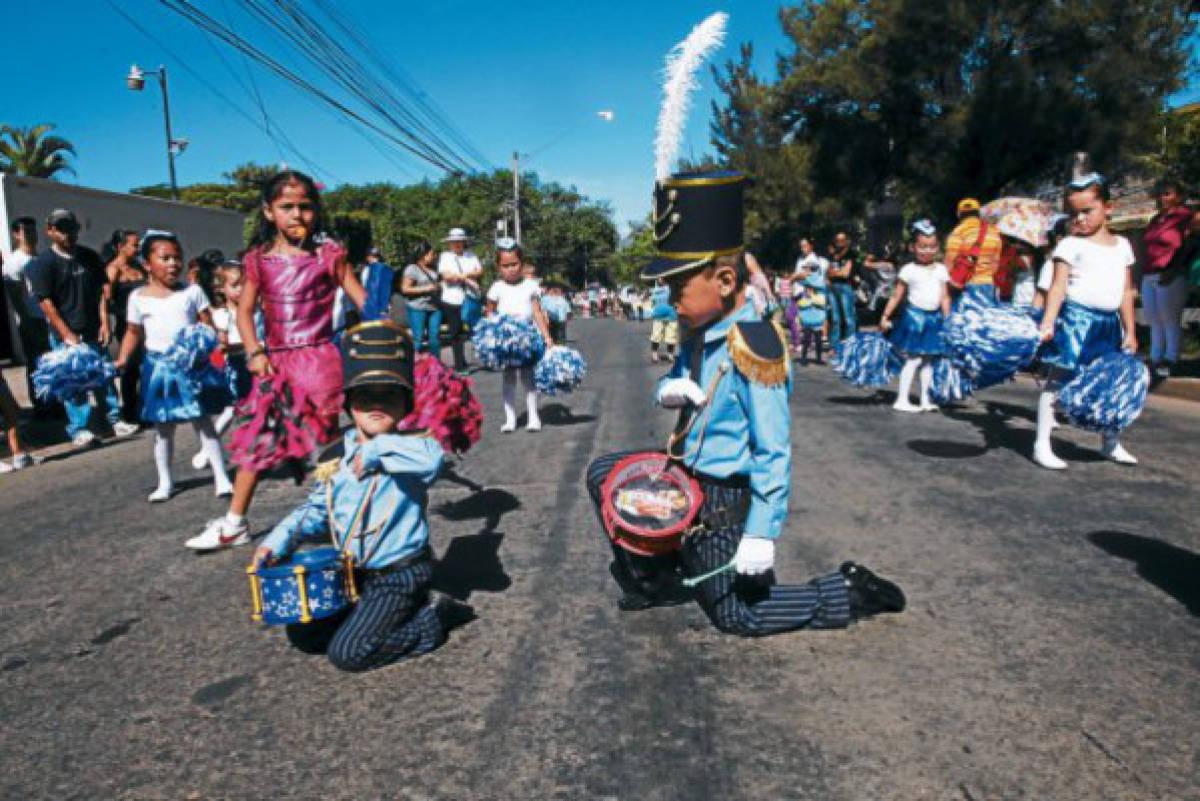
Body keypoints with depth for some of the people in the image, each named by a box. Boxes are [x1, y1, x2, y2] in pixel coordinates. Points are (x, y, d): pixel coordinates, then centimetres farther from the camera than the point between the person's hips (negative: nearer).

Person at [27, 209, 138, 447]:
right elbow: (45, 301, -9)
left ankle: (115, 419, 18)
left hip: (92, 330, 4)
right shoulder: (43, 263, -6)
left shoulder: (90, 257, 8)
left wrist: (104, 322, 0)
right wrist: (67, 334, -13)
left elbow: (101, 290, 9)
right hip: (65, 333, -4)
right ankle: (78, 429, 8)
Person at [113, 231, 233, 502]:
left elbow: (207, 326, -1)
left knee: (203, 422, 1)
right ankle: (165, 482, 23)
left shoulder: (192, 291, 0)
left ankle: (221, 477, 7)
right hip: (158, 366, 2)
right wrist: (123, 359, -2)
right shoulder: (139, 297, 3)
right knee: (163, 427, 11)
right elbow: (133, 332, 10)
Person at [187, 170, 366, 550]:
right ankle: (234, 523, 22)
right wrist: (255, 352, -6)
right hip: (275, 361, 4)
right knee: (255, 439, 10)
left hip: (318, 357, -3)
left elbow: (361, 299, -3)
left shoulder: (329, 254, -2)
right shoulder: (259, 259, 4)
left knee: (326, 438, 0)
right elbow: (245, 311, 7)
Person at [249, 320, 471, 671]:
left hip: (400, 574, -7)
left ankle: (429, 618, 7)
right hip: (350, 572, 8)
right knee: (302, 635, 12)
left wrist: (377, 449, -33)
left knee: (346, 653, -12)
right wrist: (276, 542, 0)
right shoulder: (338, 456, 4)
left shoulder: (411, 446, -17)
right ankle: (399, 613, 19)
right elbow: (316, 510, 14)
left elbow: (430, 458, -43)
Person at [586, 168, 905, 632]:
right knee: (604, 475, 7)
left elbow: (773, 452, -24)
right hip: (685, 476, 8)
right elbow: (674, 384, 17)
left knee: (737, 615, 2)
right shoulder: (699, 335, -1)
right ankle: (655, 581, 19)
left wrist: (761, 534, -23)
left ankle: (850, 593, 17)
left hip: (723, 500, -8)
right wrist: (670, 389, -10)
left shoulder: (752, 349, -26)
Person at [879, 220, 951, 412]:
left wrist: (947, 320, 6)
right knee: (914, 359, -7)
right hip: (915, 316, -5)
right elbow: (896, 296, -2)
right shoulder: (909, 270, -5)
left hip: (934, 318, 5)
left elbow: (945, 297, 10)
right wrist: (885, 316, -5)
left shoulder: (941, 270, 8)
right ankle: (902, 400, -1)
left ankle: (925, 399, 17)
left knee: (928, 360, 10)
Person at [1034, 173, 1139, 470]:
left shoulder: (1122, 245, 12)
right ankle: (1042, 445, -1)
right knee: (1057, 379, -5)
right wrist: (1047, 323, -23)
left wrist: (1130, 331, 13)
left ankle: (1110, 443, 29)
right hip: (1076, 322, -5)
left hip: (1109, 325, 5)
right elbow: (1058, 287, -10)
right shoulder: (1070, 245, -3)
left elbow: (1126, 292, 15)